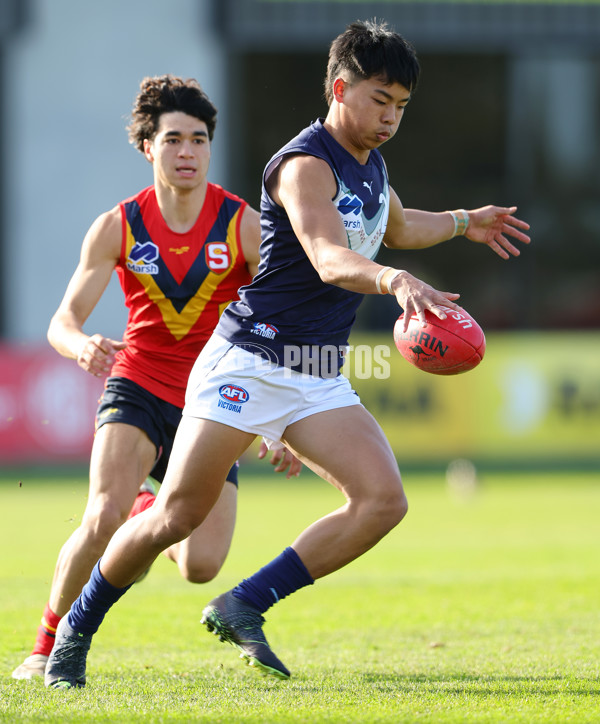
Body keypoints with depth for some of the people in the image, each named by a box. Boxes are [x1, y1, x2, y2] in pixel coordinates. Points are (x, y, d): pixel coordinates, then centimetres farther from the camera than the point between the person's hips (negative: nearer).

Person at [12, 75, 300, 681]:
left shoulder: (244, 227, -8)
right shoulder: (117, 228, -6)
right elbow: (62, 321, -8)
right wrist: (83, 346, -33)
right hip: (138, 387, -1)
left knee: (201, 567, -10)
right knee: (103, 518, -26)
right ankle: (47, 646, -6)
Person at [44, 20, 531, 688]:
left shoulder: (369, 162, 13)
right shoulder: (305, 164, -16)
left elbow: (396, 227, 38)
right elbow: (328, 258, -36)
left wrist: (462, 223, 32)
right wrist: (395, 281, -53)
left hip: (319, 380, 8)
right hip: (249, 363, -8)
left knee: (383, 500, -13)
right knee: (178, 515, -6)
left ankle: (243, 608, -7)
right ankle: (76, 631, 16)